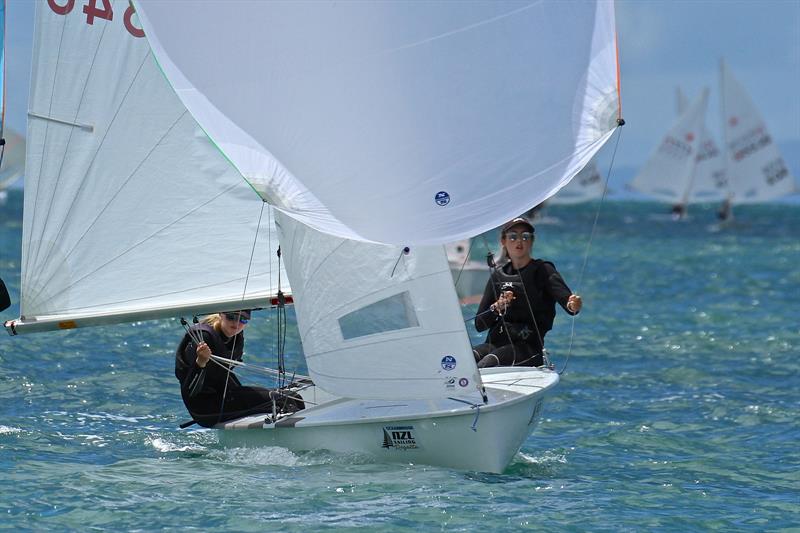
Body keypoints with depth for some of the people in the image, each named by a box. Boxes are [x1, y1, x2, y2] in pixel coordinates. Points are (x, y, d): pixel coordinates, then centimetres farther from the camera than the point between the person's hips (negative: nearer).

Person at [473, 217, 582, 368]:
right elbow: (480, 324, 14)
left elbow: (565, 297, -14)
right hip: (495, 343, 4)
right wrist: (496, 308, -7)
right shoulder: (498, 275, 18)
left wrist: (573, 305, -38)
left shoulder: (542, 270, 5)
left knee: (485, 366, -34)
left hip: (527, 346, -4)